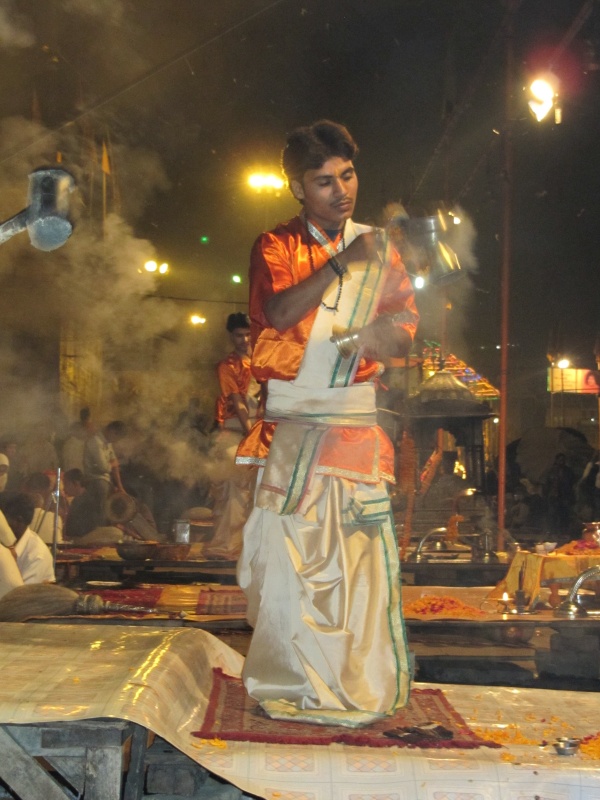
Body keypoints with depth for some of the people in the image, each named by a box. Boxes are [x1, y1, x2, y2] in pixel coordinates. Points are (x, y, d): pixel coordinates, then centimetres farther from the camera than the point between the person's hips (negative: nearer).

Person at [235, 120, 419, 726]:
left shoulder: (377, 247, 12)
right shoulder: (276, 246, 5)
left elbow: (405, 330, 8)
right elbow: (278, 313, -14)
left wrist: (378, 336, -15)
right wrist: (340, 265, -21)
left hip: (356, 419, 2)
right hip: (291, 420, -2)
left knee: (363, 547, -2)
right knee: (287, 546, -4)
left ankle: (363, 684, 9)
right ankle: (294, 681, 6)